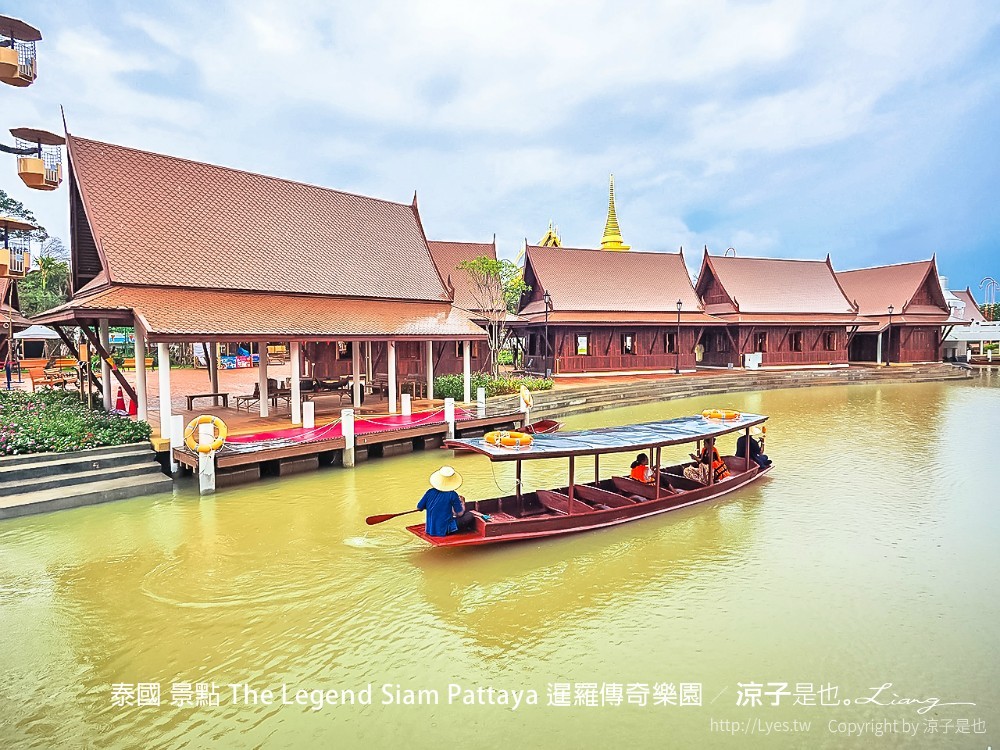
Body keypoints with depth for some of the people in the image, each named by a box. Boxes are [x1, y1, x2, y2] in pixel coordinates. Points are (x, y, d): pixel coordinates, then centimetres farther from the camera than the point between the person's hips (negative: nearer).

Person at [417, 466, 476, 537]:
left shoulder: (430, 492, -3)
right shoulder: (452, 495, -13)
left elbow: (419, 508, 4)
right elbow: (460, 513, -8)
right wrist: (462, 505, 13)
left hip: (429, 530, 5)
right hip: (444, 531, -5)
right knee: (469, 515, 4)